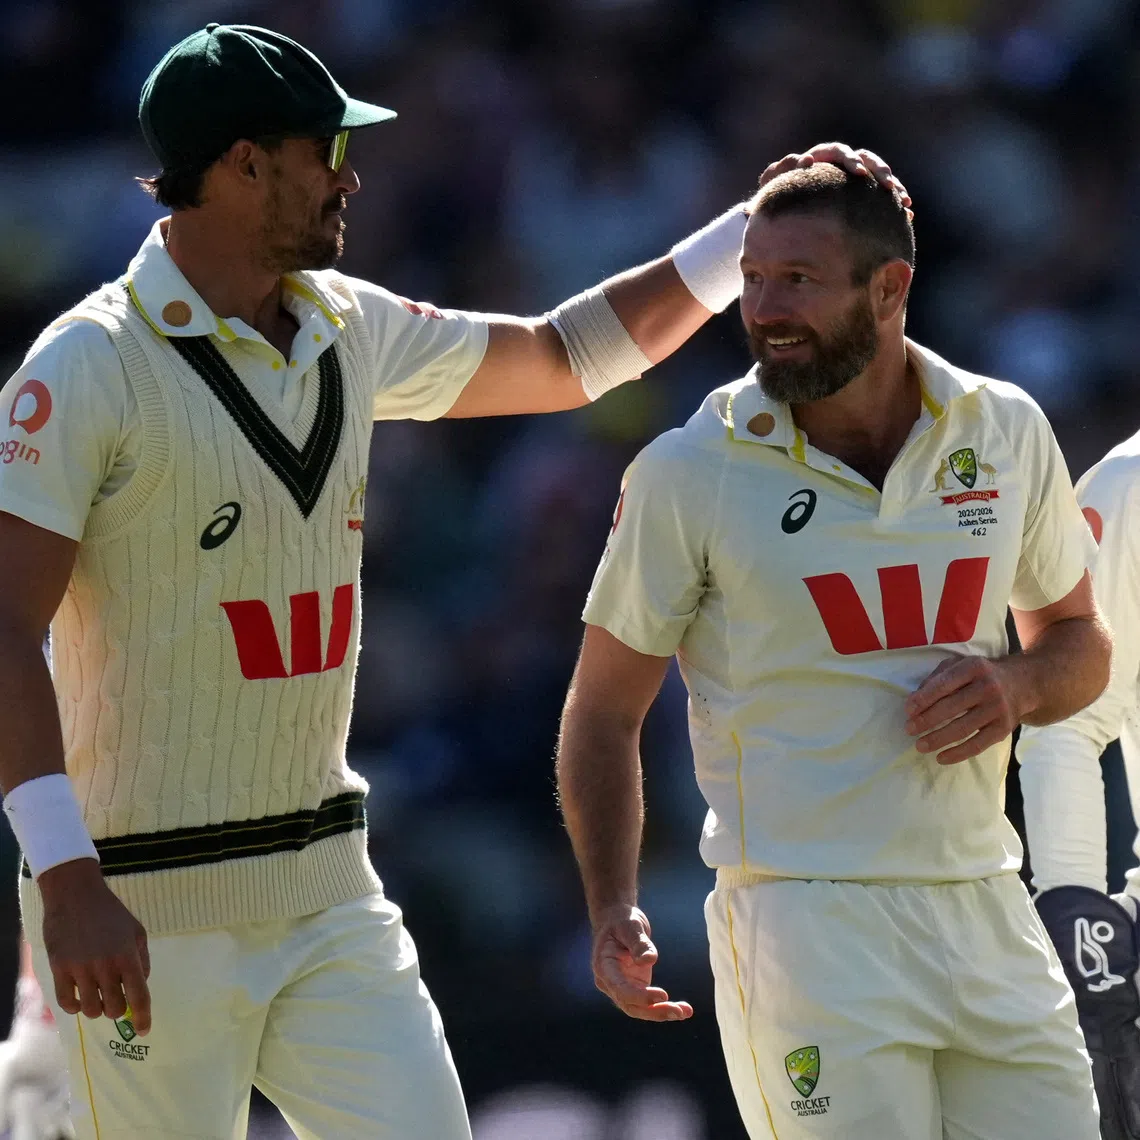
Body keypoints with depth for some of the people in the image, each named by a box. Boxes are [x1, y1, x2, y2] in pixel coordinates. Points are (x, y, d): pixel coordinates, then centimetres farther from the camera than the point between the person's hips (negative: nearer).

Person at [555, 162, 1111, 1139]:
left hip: (988, 911, 4)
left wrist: (1018, 685, -3)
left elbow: (1077, 642, 21)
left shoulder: (1007, 432, 7)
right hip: (807, 923, -4)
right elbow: (604, 710, 4)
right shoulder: (687, 475, -4)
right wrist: (614, 912, -11)